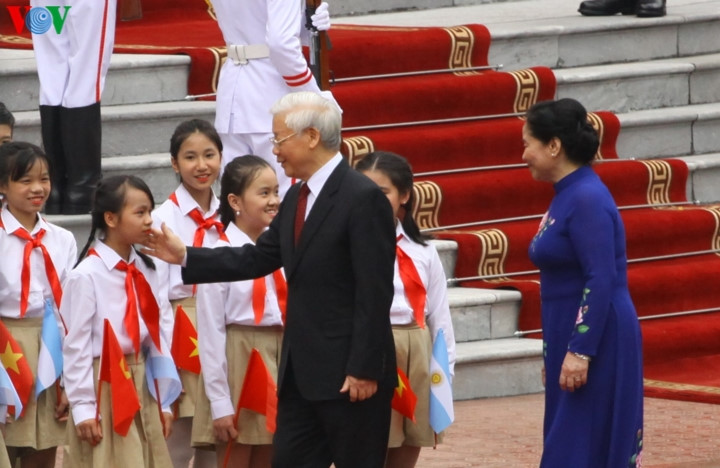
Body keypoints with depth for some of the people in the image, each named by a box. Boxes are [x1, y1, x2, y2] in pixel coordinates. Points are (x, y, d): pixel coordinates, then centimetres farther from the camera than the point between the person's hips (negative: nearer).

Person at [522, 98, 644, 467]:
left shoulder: (587, 199, -16)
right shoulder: (567, 196, 12)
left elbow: (601, 281, -22)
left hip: (595, 341, -9)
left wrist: (580, 352, -23)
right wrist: (560, 351, 20)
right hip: (573, 338, 9)